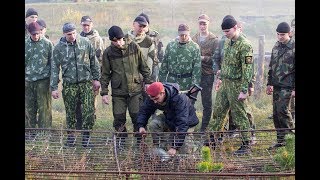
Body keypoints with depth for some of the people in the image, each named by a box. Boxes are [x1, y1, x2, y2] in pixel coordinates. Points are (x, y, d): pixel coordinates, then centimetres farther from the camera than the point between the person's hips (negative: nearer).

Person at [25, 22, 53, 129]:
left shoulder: (47, 44, 2)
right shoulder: (26, 44, 7)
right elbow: (24, 62, 14)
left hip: (43, 80, -2)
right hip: (28, 80, 3)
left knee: (44, 107, -3)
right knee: (29, 108, 8)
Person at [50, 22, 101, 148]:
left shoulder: (85, 43, -1)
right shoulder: (59, 48, -2)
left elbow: (94, 62, 7)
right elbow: (55, 68, 2)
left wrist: (96, 78, 7)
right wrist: (54, 87, -1)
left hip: (86, 82, 0)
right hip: (69, 84, 0)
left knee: (89, 111, -6)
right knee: (70, 112, 8)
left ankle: (86, 136, 7)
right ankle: (71, 135, 24)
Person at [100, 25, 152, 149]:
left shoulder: (134, 47, -3)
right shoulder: (108, 52, -2)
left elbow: (143, 66, 7)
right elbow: (105, 74, 4)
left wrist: (147, 81, 3)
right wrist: (104, 92, 0)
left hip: (135, 89, 0)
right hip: (118, 92, 1)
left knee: (137, 116, 1)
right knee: (119, 118, 2)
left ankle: (140, 141, 16)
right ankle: (121, 139, 22)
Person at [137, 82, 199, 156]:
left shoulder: (179, 99, -40)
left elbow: (182, 124, -44)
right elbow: (144, 110, -8)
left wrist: (174, 146, -48)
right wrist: (141, 126, -30)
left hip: (187, 122, -5)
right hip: (169, 117, 5)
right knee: (153, 125, -24)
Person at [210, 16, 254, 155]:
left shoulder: (245, 45, -19)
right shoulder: (228, 41, 9)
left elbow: (247, 69, -21)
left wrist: (244, 90, -22)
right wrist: (221, 78, 23)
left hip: (236, 85, -8)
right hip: (225, 83, 9)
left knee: (239, 115, -2)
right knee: (218, 112, 16)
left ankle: (246, 145, 8)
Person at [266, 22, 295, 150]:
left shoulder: (293, 48, -9)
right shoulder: (276, 46, 11)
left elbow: (295, 70, -10)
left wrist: (294, 89, -14)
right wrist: (269, 83, 16)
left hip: (287, 86, -6)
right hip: (276, 86, 7)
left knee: (282, 110, -15)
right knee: (276, 113, 6)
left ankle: (290, 130, 6)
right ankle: (280, 140, 14)